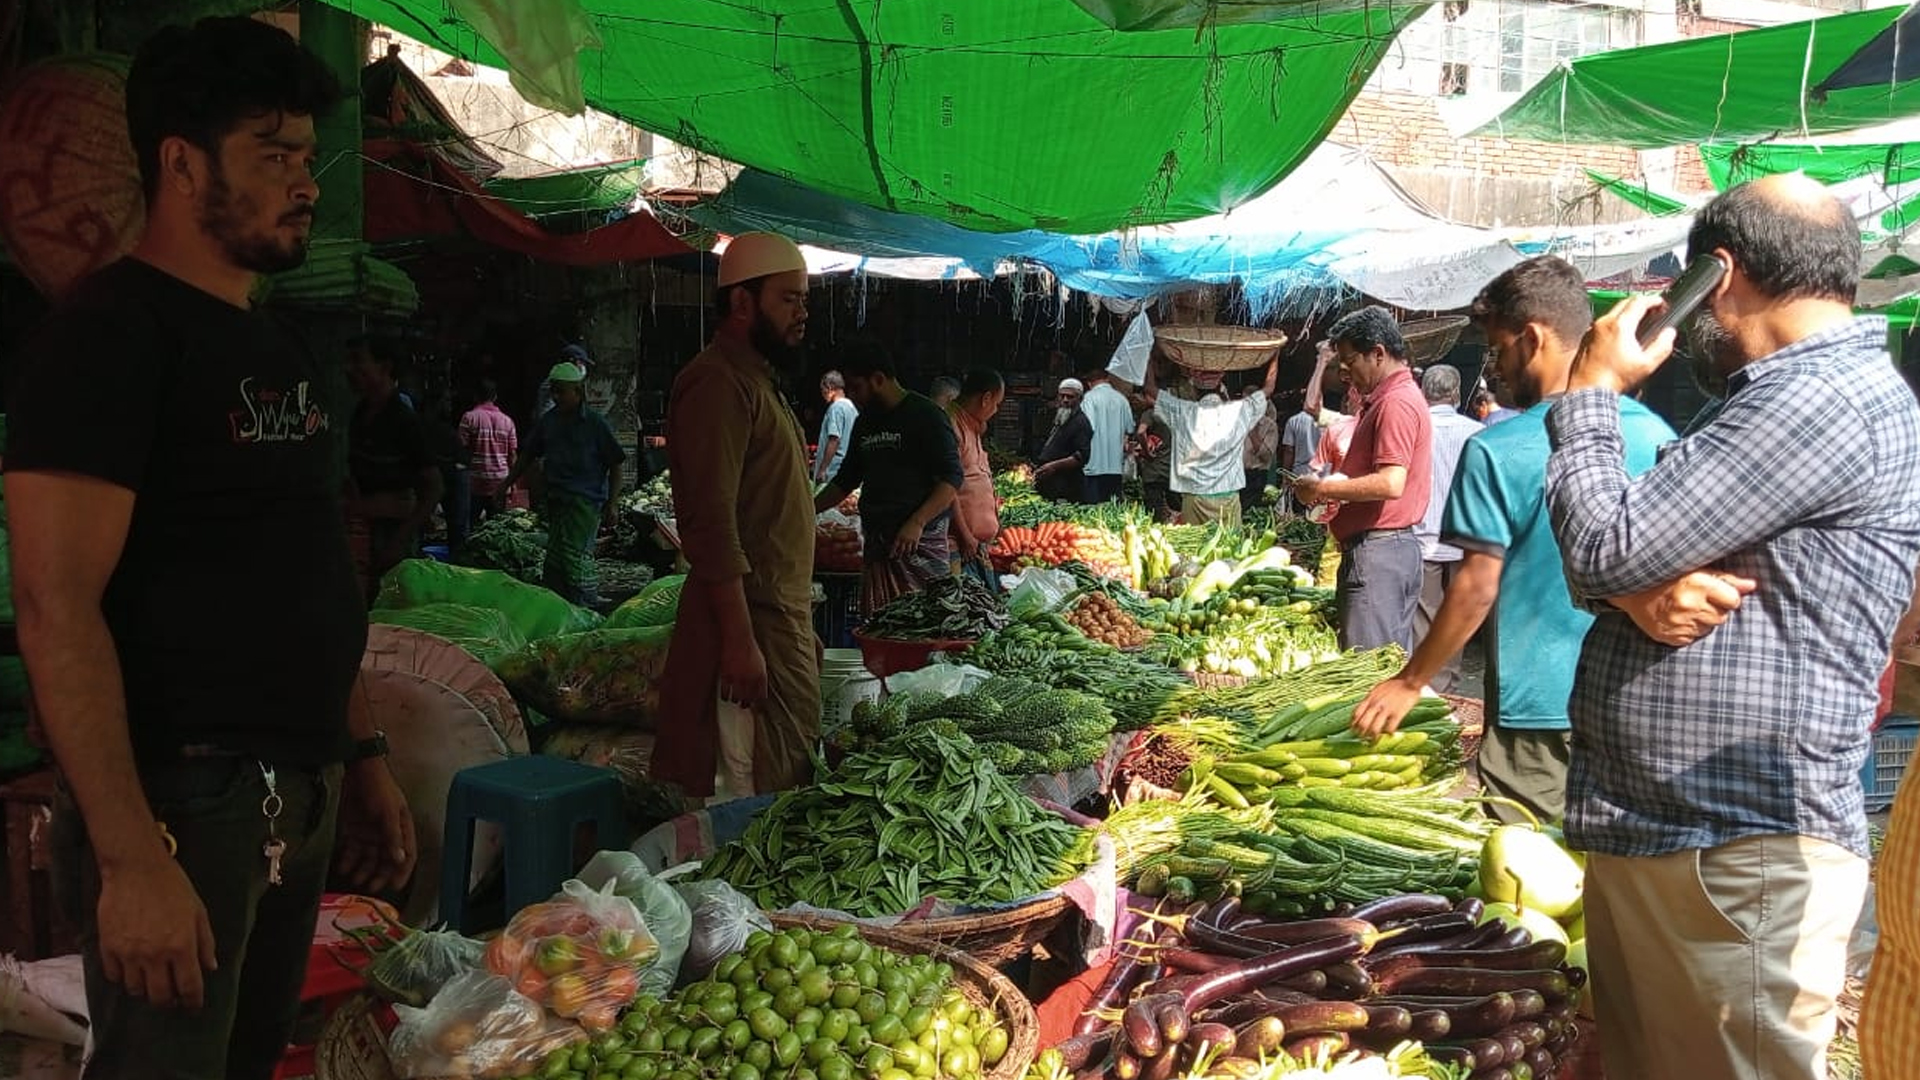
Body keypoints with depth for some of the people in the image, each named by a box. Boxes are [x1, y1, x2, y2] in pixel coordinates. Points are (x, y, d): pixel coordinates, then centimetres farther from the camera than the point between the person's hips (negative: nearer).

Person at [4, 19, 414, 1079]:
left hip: (301, 793, 8)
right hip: (181, 796, -8)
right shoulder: (112, 329, -12)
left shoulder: (282, 348, 14)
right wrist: (130, 857, -24)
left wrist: (362, 758, 16)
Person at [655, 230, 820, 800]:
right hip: (750, 620, -10)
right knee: (755, 791, -7)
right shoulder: (719, 384, -14)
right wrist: (740, 641, -25)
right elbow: (713, 526, -21)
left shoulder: (757, 382, 20)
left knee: (791, 785, 12)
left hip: (782, 614, 10)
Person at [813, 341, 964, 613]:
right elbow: (846, 479, 29)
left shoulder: (925, 416, -5)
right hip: (876, 544, 7)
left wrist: (917, 523, -22)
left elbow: (951, 478, -12)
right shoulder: (865, 423, 19)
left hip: (921, 540, -7)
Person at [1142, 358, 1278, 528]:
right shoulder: (1238, 411, 1)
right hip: (1228, 497, 1)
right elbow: (1268, 388, 16)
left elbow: (1150, 389, 8)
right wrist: (1275, 356, 27)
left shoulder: (1183, 412, -2)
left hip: (1194, 498, -1)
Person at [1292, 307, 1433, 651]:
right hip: (1396, 546, 11)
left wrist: (1322, 489, -15)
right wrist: (1331, 486, 10)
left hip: (1378, 550, -11)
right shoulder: (1385, 399, 20)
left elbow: (1390, 484, -24)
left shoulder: (1397, 403, -14)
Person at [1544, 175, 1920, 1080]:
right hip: (1647, 835, 10)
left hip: (1739, 858, -10)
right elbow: (1612, 573, 12)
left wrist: (1592, 392, -6)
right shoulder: (1779, 399, 17)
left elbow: (1602, 554, -20)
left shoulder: (1827, 400, -16)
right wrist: (1639, 588, -12)